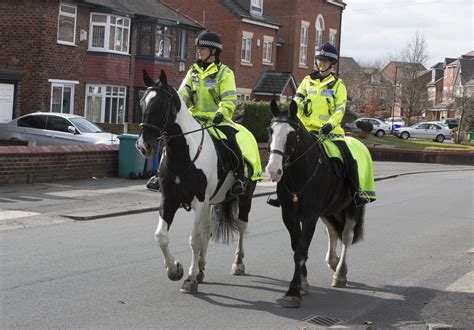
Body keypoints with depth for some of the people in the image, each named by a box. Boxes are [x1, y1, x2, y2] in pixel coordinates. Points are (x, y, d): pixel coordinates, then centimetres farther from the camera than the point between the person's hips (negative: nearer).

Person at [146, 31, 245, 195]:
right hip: (196, 118, 5)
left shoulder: (224, 72, 0)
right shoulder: (193, 71, 16)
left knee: (230, 140, -31)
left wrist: (221, 113, -27)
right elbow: (183, 93, 8)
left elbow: (229, 99, -9)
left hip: (218, 119, -5)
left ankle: (239, 177, -16)